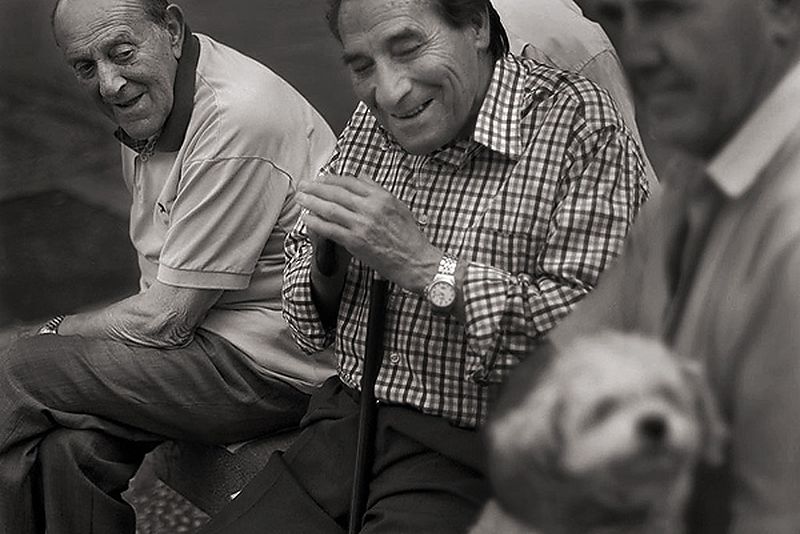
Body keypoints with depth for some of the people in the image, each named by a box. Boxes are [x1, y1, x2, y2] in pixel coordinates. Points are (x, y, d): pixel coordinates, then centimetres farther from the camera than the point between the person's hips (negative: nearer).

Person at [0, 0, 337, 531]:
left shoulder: (236, 123, -25)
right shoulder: (147, 102, 6)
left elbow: (166, 319, -19)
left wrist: (60, 331, -3)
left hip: (272, 365, -9)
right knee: (71, 447, -11)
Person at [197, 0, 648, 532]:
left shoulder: (575, 122, -12)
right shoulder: (370, 122, 9)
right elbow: (309, 323, 16)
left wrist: (422, 265, -23)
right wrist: (325, 257, -8)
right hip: (345, 427, 6)